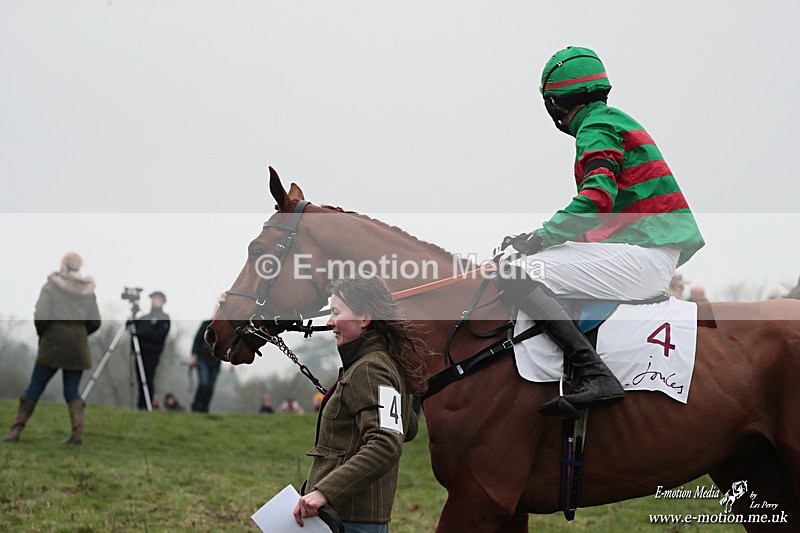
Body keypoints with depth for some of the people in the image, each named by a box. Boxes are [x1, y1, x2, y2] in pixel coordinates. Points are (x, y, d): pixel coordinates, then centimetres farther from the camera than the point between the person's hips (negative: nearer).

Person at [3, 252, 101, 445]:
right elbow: (95, 322, 5)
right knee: (72, 391, 7)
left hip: (54, 341, -3)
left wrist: (40, 333, 8)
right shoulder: (88, 290, 8)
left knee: (34, 388, 4)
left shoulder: (51, 286, -2)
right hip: (78, 343, 3)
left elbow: (41, 316, -10)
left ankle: (16, 430, 4)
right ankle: (78, 432, -9)